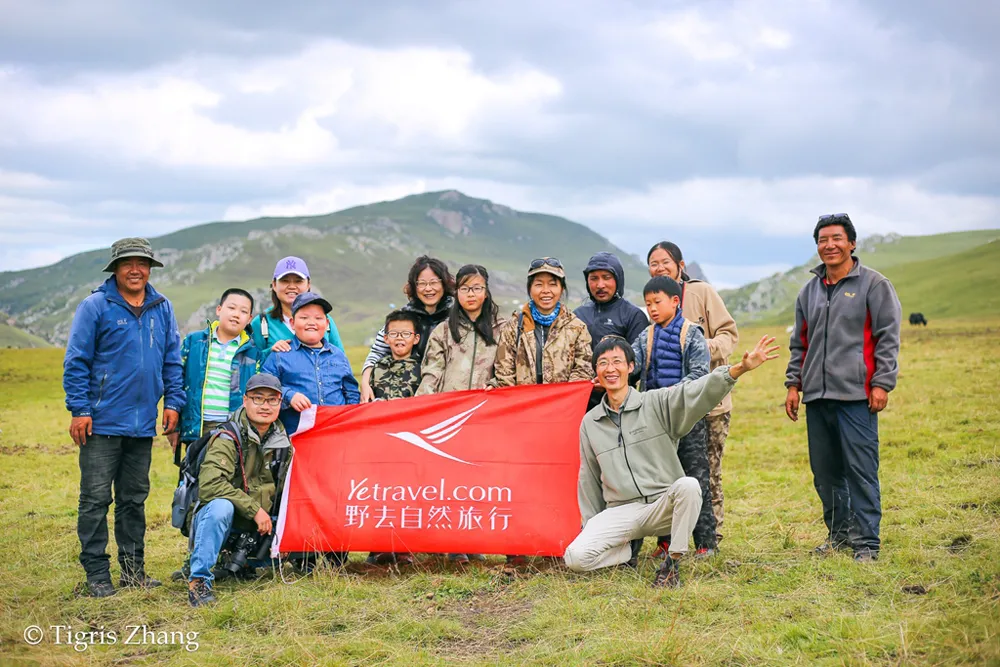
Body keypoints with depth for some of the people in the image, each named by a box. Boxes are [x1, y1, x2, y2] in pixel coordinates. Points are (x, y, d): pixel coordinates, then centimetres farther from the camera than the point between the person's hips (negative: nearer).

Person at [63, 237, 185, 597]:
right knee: (96, 499, -1)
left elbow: (172, 360, 15)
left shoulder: (163, 308, 9)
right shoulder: (95, 306, -4)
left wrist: (173, 402, 6)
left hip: (143, 423, 4)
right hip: (102, 422, -4)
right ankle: (96, 573, 7)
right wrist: (79, 409, -10)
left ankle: (133, 570, 21)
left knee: (135, 498, 12)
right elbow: (76, 361, -5)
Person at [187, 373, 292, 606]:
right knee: (221, 506, -37)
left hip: (257, 529, 7)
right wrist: (254, 509, -28)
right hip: (215, 521, -7)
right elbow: (210, 484, -30)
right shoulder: (228, 439, -16)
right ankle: (199, 579, -26)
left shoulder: (282, 443, 5)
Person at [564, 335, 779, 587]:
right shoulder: (589, 423, 9)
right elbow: (589, 480, 17)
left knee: (688, 485, -35)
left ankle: (672, 563, -18)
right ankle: (626, 551, 9)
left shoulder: (658, 403, 0)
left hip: (663, 505, -1)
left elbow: (697, 392, -17)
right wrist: (590, 525, 17)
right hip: (620, 512, 2)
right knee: (576, 557, -21)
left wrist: (740, 368, -33)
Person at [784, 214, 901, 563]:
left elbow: (888, 338, -3)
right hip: (817, 396, 6)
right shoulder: (809, 290, 17)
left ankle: (867, 541, 0)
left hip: (856, 395, -6)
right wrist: (794, 383, 14)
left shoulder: (873, 284, 1)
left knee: (861, 468, -7)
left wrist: (882, 383, -10)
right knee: (824, 470, 9)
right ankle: (839, 533, 22)